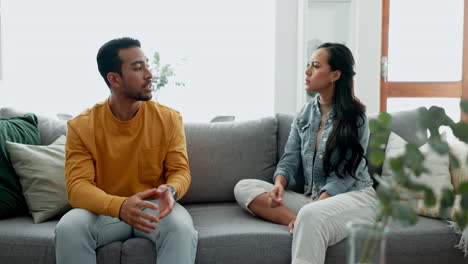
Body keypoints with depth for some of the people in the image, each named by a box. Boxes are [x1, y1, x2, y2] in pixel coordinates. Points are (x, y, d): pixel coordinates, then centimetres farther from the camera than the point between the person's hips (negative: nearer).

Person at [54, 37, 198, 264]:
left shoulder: (169, 119, -3)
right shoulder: (81, 126, -7)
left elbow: (180, 170, -2)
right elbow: (77, 185, -15)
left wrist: (170, 190, -29)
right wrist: (120, 206, -36)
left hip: (154, 207, 0)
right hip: (105, 209, 0)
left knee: (182, 227, -33)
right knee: (69, 227, -30)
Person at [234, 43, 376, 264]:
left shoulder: (354, 116, -7)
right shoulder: (305, 113, 10)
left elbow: (345, 176, -12)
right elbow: (289, 161, 5)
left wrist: (313, 207, -23)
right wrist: (279, 184, -17)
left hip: (354, 196, -6)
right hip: (312, 198, 7)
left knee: (310, 217, -42)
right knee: (244, 188, -14)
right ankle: (300, 222, -30)